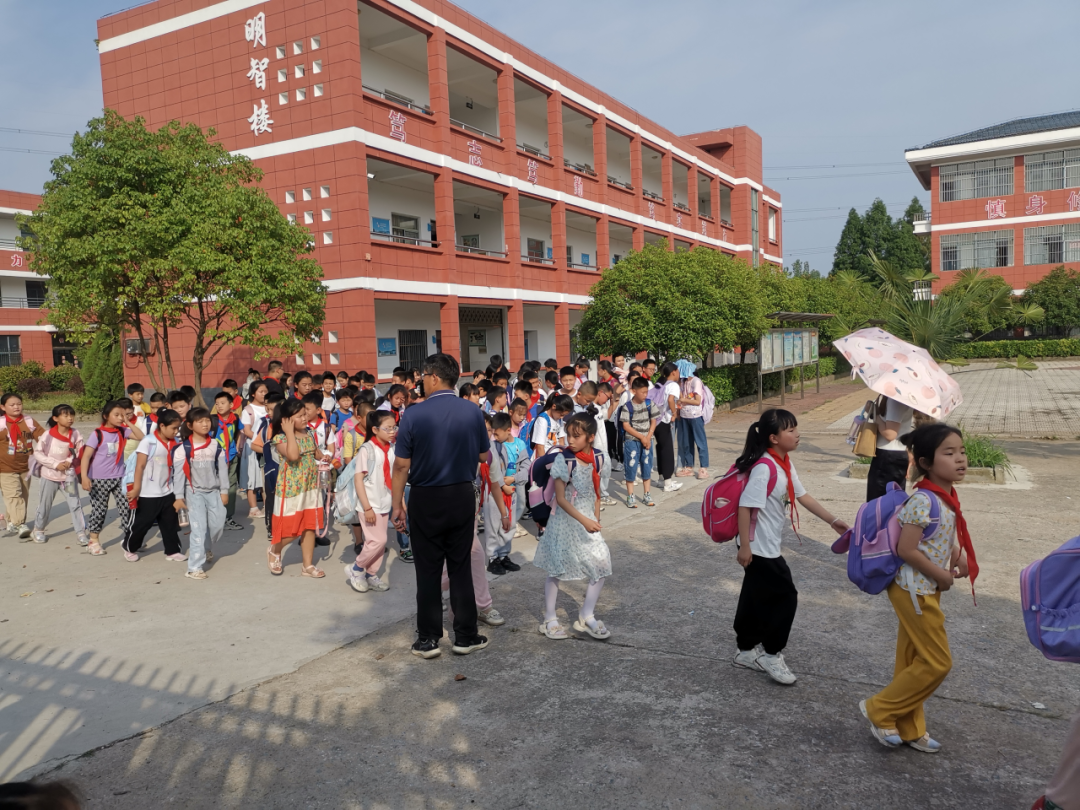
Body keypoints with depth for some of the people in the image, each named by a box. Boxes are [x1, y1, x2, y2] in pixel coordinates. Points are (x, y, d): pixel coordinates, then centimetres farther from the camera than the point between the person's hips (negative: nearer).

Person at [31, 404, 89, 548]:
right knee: (44, 504, 14)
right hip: (50, 475, -1)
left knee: (75, 504, -2)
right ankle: (38, 530, 35)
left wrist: (70, 462, -20)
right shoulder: (48, 435, -14)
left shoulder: (75, 434, -9)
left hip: (68, 475, 1)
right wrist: (55, 464, -18)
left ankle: (81, 533, 4)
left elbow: (80, 452, -3)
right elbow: (37, 453, -10)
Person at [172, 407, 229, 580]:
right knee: (199, 528, -9)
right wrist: (179, 496, -7)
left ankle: (205, 549, 40)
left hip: (213, 491, 4)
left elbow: (222, 469, 6)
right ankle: (194, 567, -4)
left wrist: (224, 491, 5)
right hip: (195, 492, -4)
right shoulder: (183, 448, -9)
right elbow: (178, 473, -7)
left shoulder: (216, 446, 2)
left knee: (218, 524, 9)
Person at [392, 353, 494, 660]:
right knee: (460, 568, 11)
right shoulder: (473, 412, -4)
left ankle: (428, 639, 16)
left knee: (428, 571, 8)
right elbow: (483, 457, 5)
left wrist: (397, 505, -2)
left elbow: (402, 465, -11)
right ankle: (465, 636, 18)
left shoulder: (414, 415, -13)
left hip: (425, 500, -2)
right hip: (462, 497, 3)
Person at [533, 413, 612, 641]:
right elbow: (560, 498, -17)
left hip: (588, 522, 5)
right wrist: (584, 520, -20)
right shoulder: (564, 460, -16)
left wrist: (596, 520, 8)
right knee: (557, 571, 6)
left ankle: (586, 617, 17)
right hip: (565, 522, -5)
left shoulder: (596, 459, 0)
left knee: (601, 565, 1)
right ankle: (549, 620, 21)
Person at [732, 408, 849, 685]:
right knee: (785, 597, 0)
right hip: (758, 548, -9)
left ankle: (747, 651, 30)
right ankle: (771, 654, 15)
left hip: (769, 546, 9)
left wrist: (833, 521, 14)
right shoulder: (764, 468, -23)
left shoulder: (785, 464, 7)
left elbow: (802, 496, 14)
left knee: (756, 598, 17)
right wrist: (745, 546, -24)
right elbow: (745, 506, -25)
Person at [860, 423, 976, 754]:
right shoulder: (924, 501, -24)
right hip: (915, 590, -9)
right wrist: (943, 577, -13)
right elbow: (906, 549, -24)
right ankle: (879, 709, 12)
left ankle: (910, 729, 30)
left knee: (912, 660, 17)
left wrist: (956, 559, -2)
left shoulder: (946, 498, 4)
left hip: (927, 589, 9)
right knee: (937, 663, -2)